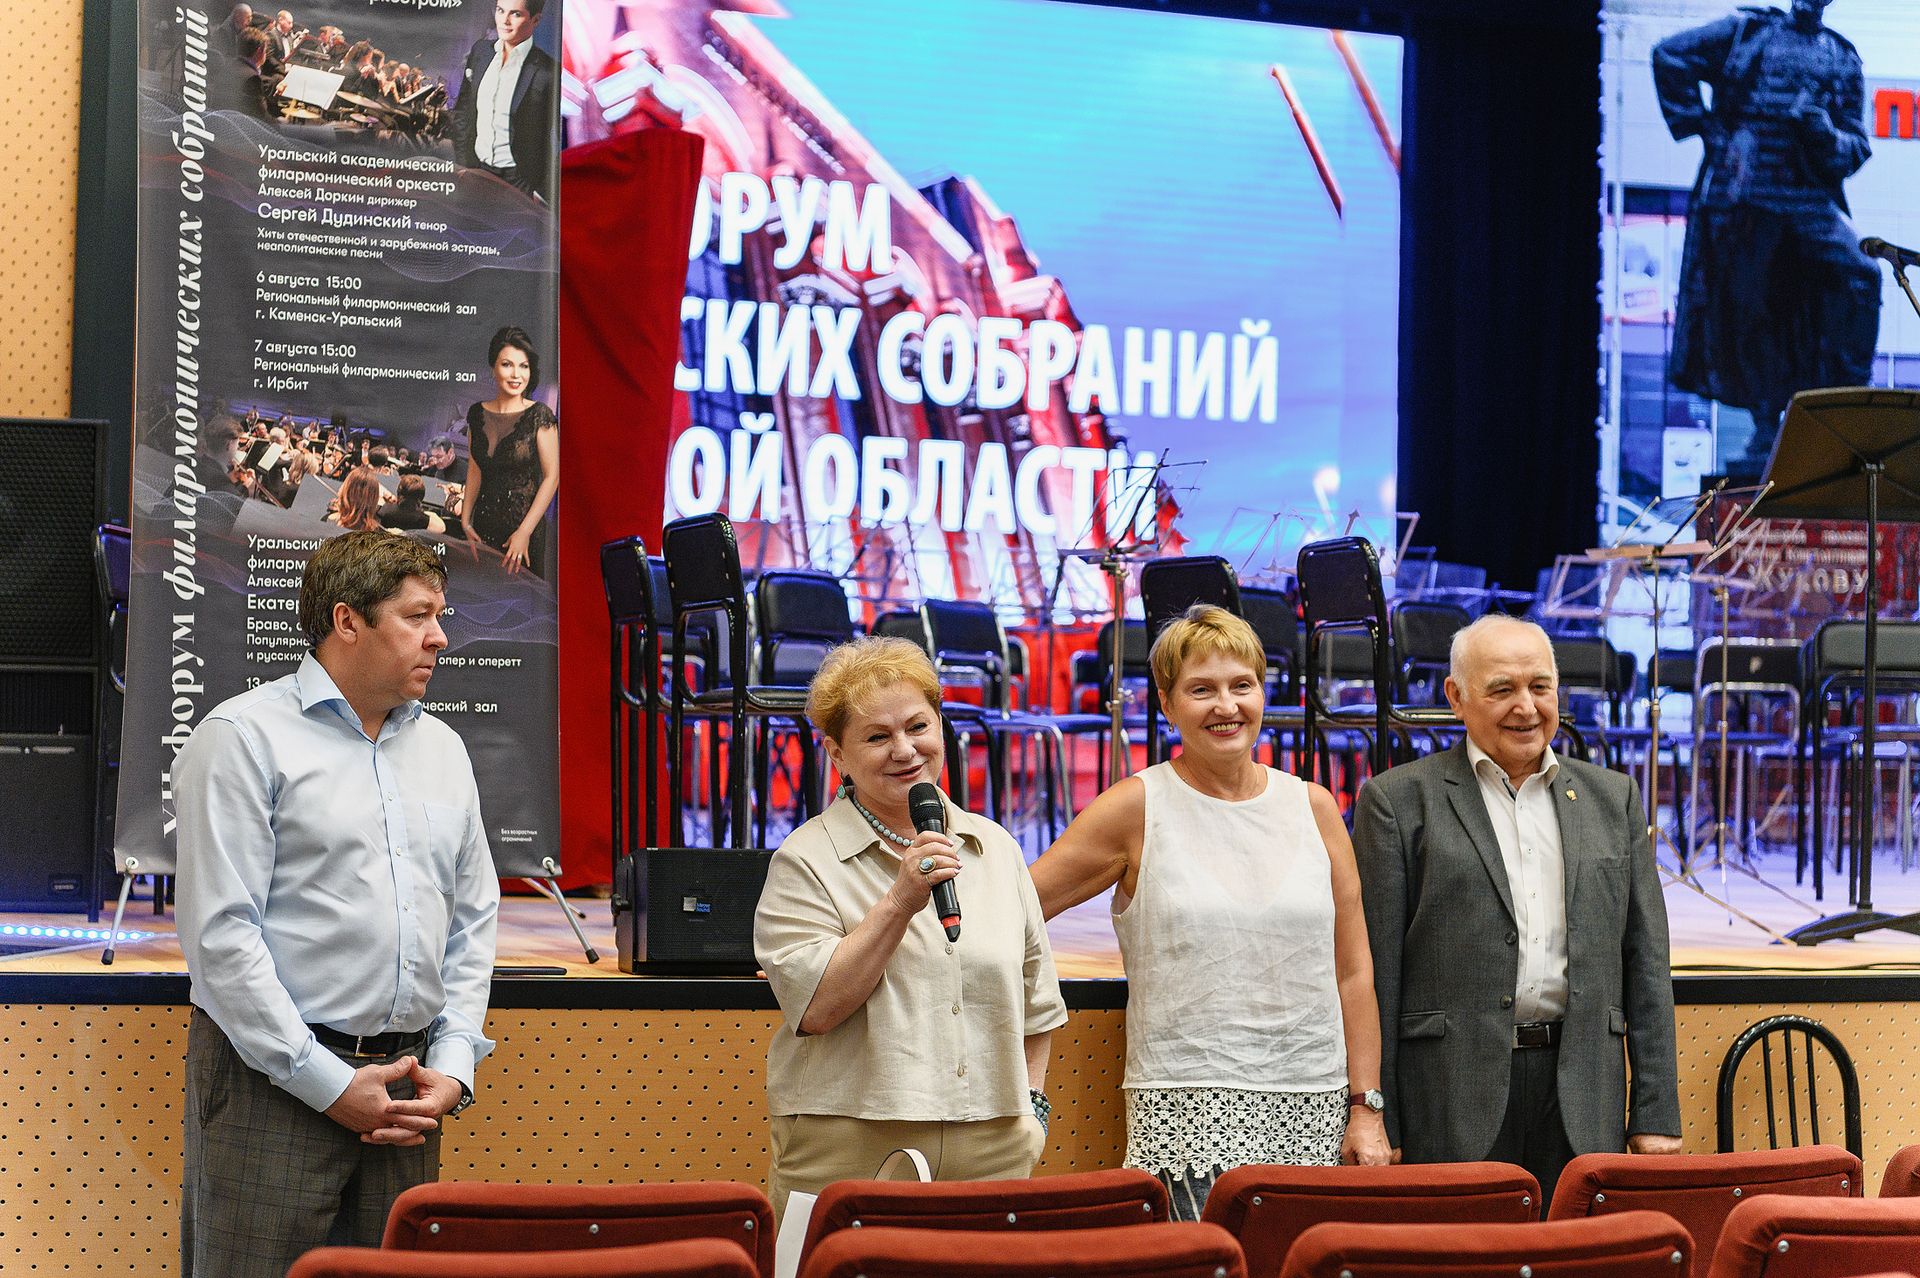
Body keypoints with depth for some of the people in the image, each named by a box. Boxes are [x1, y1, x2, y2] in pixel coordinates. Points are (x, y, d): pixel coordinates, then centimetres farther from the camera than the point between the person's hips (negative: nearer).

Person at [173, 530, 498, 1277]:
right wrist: (329, 1083, -13)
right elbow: (220, 932, -12)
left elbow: (473, 920, 18)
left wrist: (452, 1066, 4)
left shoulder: (442, 748, 15)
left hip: (405, 1090, 6)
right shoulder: (246, 735, -5)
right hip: (274, 1083, -6)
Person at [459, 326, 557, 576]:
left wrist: (524, 532, -15)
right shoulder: (477, 414, 5)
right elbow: (475, 471, 12)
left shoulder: (539, 415, -9)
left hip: (525, 523, -4)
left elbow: (552, 476, -10)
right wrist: (465, 521, 2)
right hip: (484, 523, 4)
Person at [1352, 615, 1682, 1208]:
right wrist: (1376, 1128, -5)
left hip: (1583, 1097, 3)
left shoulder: (1613, 799, 15)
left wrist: (1656, 1114, 7)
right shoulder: (1398, 801, 3)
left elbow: (1646, 965, 13)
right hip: (1453, 1096, -3)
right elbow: (1375, 974, 0)